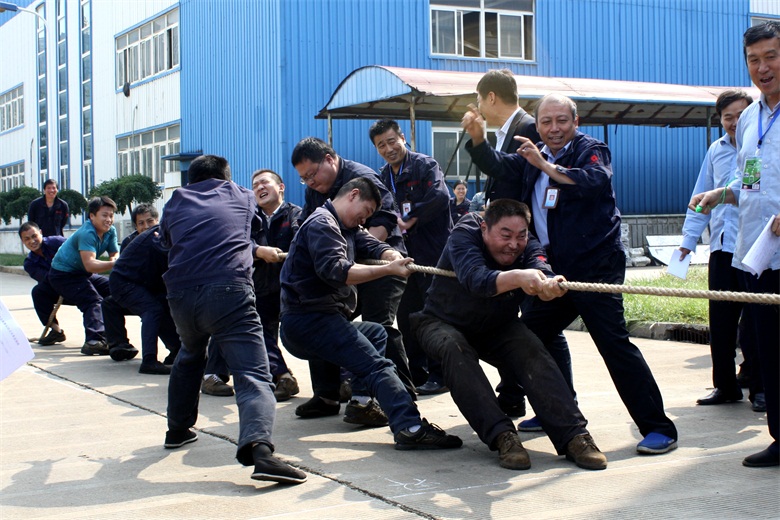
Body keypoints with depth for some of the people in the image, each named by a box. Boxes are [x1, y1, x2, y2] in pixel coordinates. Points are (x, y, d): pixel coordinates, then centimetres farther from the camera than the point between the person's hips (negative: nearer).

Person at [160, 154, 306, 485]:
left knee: (190, 355, 33)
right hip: (228, 292, -3)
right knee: (253, 376, -11)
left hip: (180, 293, 3)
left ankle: (178, 429, 41)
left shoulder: (175, 203, 23)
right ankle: (258, 447, -35)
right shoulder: (241, 196, 22)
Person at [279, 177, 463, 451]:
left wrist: (394, 256, -16)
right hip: (308, 322, -11)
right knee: (378, 366, -23)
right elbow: (334, 271, -25)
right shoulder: (321, 224, -10)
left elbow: (372, 245, 7)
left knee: (376, 333, 29)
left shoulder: (347, 228, 22)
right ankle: (410, 427, -40)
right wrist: (388, 270, -28)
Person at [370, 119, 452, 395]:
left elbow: (440, 197, -22)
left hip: (434, 250, -8)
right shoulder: (384, 176, 15)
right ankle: (417, 374, 20)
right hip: (407, 253, 8)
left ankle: (439, 375, 5)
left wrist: (409, 221, -16)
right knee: (406, 315, 10)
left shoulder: (425, 165, -7)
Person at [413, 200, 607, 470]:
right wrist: (518, 277, -64)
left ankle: (574, 435, -33)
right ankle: (502, 436, -43)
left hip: (497, 327, 3)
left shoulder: (527, 247, -13)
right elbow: (475, 279, -45)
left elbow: (540, 269, -36)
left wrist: (550, 286, -61)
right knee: (456, 349, -36)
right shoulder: (463, 237, -25)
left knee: (532, 350, -26)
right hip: (443, 323, -3)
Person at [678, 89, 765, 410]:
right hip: (722, 247, 5)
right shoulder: (716, 151, 13)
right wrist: (689, 238, 15)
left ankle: (759, 387, 9)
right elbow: (701, 197, 18)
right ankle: (725, 386, 17)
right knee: (721, 321, 7)